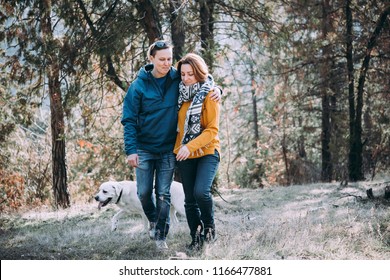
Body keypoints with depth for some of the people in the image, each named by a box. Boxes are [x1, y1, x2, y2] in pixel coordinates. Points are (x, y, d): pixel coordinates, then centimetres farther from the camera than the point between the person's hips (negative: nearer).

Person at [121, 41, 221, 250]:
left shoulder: (177, 80, -2)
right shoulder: (139, 85, -8)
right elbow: (129, 120, -7)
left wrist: (214, 89, -7)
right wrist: (131, 150, -15)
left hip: (168, 148, 1)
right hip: (144, 148, -1)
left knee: (163, 194, 2)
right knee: (144, 192, 3)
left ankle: (161, 235, 13)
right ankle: (153, 220, 32)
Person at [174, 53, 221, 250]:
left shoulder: (209, 95, -8)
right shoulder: (180, 94, 6)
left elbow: (212, 130, -13)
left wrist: (191, 146, -25)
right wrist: (181, 147, 3)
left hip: (207, 152, -5)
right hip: (184, 154, 5)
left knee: (201, 192, -23)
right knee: (189, 200, 6)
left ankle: (209, 226, 2)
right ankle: (196, 238, 19)